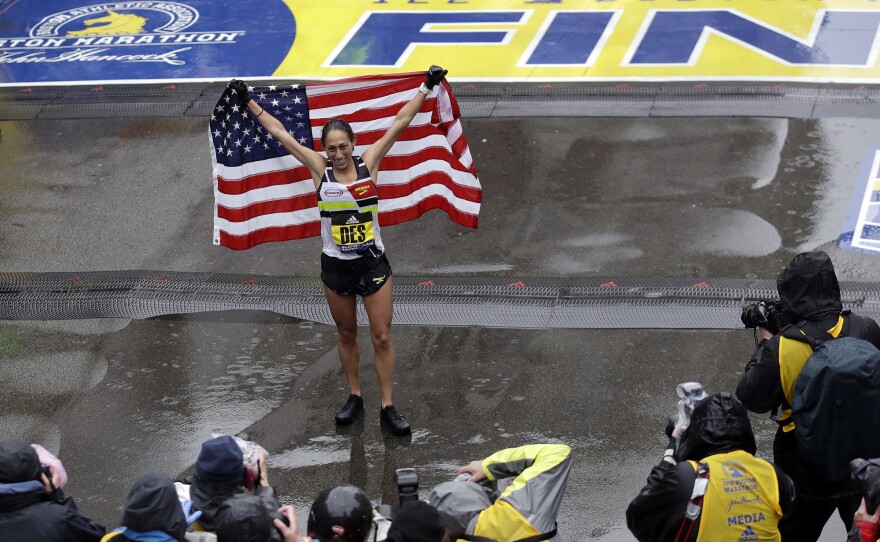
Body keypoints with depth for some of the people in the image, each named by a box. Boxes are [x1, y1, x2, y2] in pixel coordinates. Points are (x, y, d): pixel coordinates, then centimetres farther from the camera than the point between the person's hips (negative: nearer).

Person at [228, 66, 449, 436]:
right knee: (346, 335, 14)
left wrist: (426, 89, -5)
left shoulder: (369, 162, -5)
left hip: (372, 262, -1)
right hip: (335, 266, 1)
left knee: (382, 337, -1)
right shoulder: (319, 168, -3)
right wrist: (248, 102, 4)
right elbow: (279, 133, 1)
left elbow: (400, 123, -4)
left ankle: (387, 407, 5)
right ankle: (354, 398, 28)